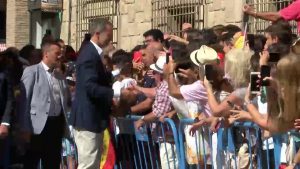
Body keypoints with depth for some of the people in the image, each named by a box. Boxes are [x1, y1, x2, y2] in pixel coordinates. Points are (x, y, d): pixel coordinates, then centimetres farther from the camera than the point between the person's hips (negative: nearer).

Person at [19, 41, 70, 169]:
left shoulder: (60, 76, 15)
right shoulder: (32, 72, -3)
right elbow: (24, 101, -6)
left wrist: (65, 125, 9)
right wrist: (25, 128, -10)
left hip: (57, 124, 6)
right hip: (38, 126, -6)